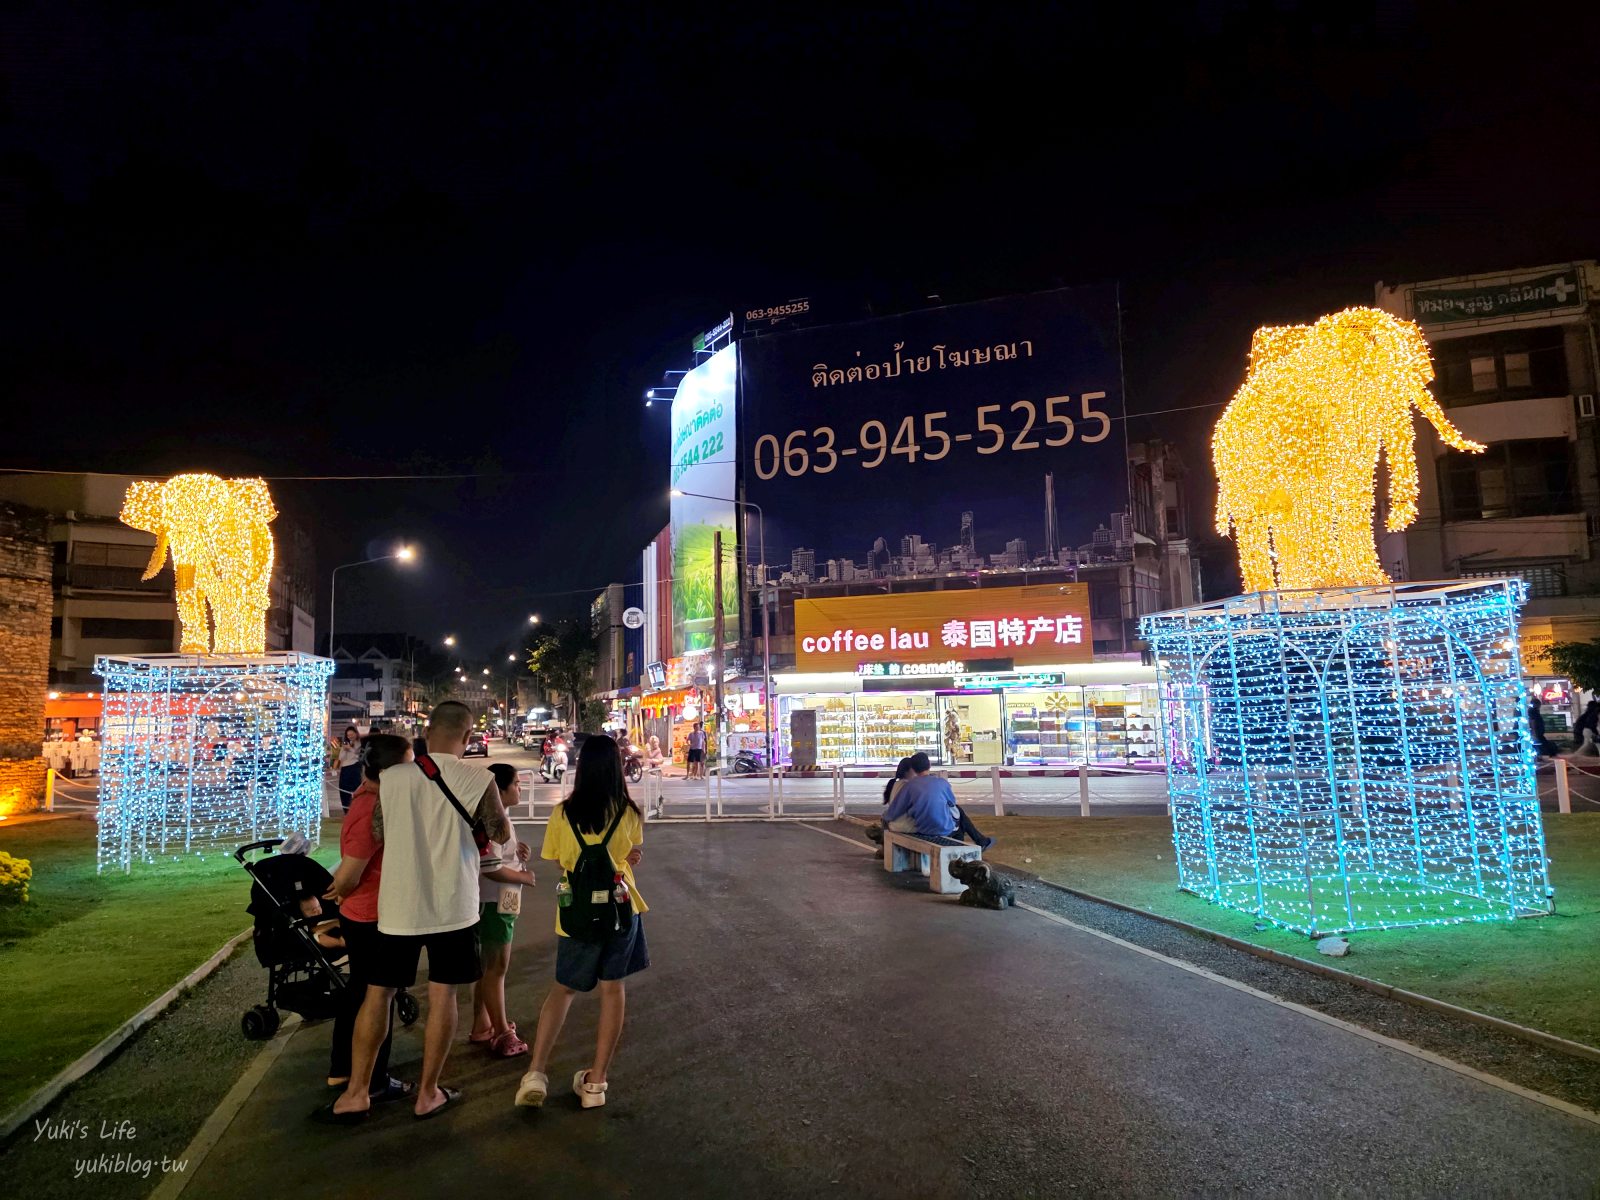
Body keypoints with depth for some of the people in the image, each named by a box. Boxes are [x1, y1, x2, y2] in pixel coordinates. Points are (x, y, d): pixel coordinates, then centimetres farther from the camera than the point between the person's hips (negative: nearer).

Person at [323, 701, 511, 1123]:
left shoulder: (392, 777, -6)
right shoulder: (478, 779, -12)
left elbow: (378, 833, 7)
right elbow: (501, 834, 1)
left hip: (399, 905, 2)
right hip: (452, 905, -1)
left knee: (378, 994, 14)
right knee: (442, 996, 10)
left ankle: (356, 1094, 20)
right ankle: (428, 1094, 20)